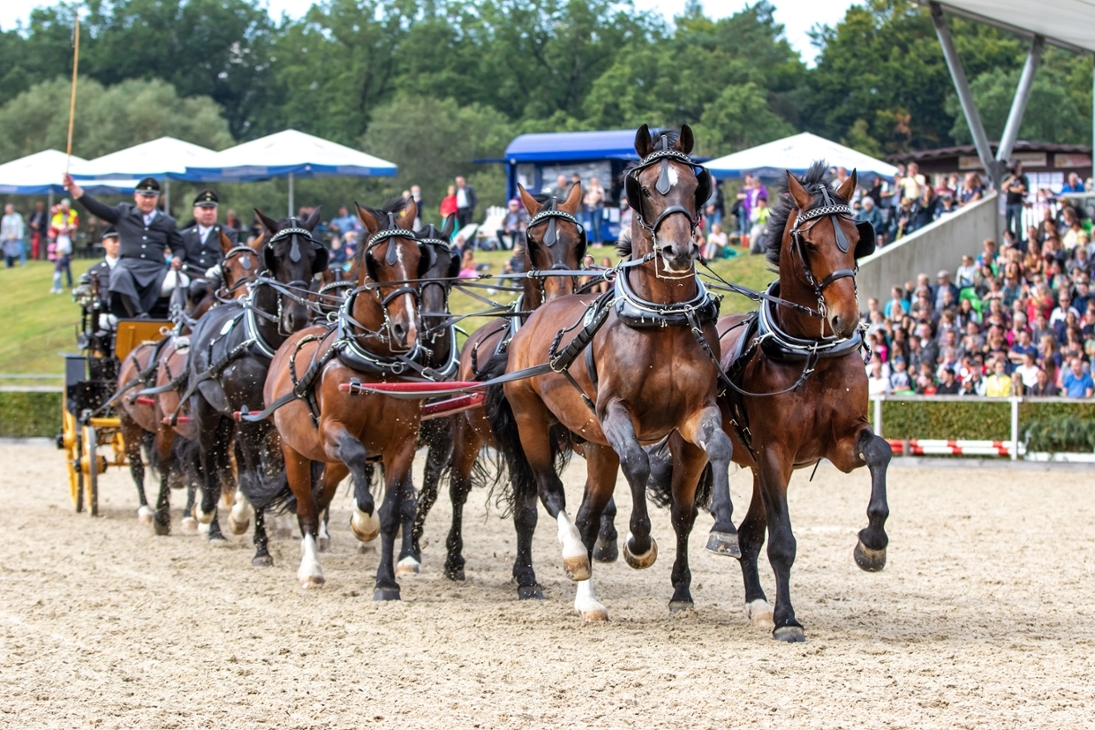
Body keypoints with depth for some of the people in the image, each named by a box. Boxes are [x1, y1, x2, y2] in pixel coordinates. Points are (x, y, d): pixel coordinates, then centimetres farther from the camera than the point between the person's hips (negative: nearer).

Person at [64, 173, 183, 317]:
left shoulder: (167, 222, 20)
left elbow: (178, 246, 24)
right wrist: (75, 189, -8)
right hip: (128, 264, -1)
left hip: (155, 268, 1)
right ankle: (138, 316, -40)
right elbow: (97, 209, 5)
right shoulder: (124, 212, 16)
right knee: (120, 275, -38)